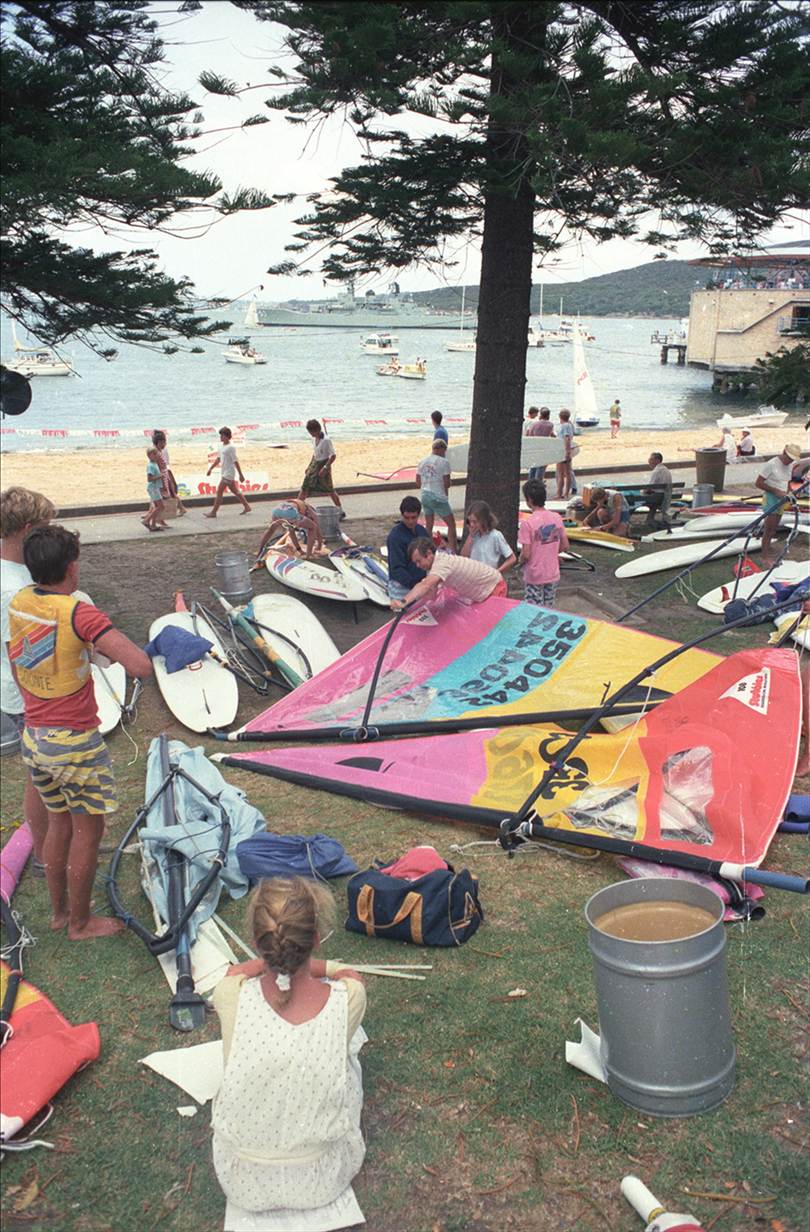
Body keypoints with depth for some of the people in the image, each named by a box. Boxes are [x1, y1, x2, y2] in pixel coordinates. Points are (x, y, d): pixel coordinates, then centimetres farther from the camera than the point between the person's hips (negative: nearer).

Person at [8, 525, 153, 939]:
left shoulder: (17, 603, -1)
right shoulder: (79, 614, -21)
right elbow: (142, 667, -29)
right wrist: (101, 644, -11)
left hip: (33, 738, 7)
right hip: (75, 742, -7)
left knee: (59, 821, 23)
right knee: (88, 830, 10)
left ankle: (58, 911, 36)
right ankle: (80, 923, 23)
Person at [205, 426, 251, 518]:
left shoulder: (231, 447, -15)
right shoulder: (221, 446, 11)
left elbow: (235, 461, -17)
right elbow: (218, 459, 21)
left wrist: (240, 475, -17)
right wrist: (210, 468, 20)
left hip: (229, 473, -9)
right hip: (224, 472, 9)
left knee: (219, 491, -10)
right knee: (235, 491, 15)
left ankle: (213, 512, -7)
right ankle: (246, 507, 24)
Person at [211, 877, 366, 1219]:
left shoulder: (231, 997, -28)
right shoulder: (348, 1000, -27)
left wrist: (274, 961, 12)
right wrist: (305, 963, 9)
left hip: (243, 1182, 1)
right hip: (320, 1183, 0)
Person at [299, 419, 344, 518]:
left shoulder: (326, 440, -21)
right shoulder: (314, 439, 3)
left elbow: (333, 455, -21)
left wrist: (325, 468, -24)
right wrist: (309, 466, 16)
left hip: (323, 465, -8)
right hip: (315, 464, 8)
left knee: (329, 490, 0)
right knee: (305, 487, 5)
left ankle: (341, 512, 13)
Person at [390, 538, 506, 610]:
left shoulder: (442, 563, -38)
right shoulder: (434, 563, -6)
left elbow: (426, 585, -56)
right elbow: (431, 594, -9)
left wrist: (403, 602, -68)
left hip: (494, 586, -9)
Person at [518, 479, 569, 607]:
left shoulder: (527, 524, -18)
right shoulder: (557, 518, -2)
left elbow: (526, 554, -19)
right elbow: (565, 546, 5)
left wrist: (520, 560, 2)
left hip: (534, 577, -5)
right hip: (553, 575, 5)